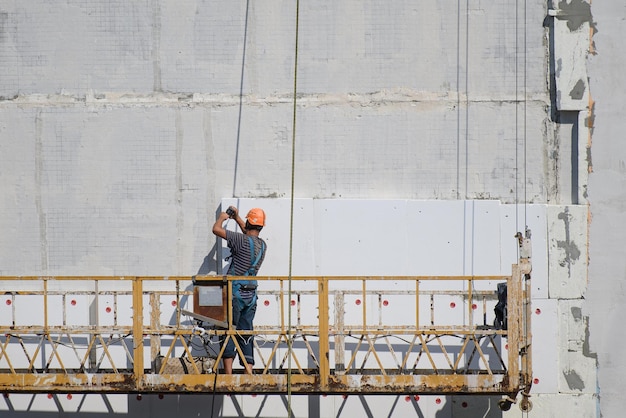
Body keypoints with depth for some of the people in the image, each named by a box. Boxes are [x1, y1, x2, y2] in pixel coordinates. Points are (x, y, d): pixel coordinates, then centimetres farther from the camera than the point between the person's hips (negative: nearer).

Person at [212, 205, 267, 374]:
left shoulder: (242, 240, -14)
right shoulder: (263, 245, 7)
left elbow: (216, 229, -12)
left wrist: (222, 217, 9)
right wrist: (237, 218, 36)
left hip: (236, 293, -6)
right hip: (251, 295, 6)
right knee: (246, 334, 9)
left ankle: (228, 373, -9)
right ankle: (249, 374, 4)